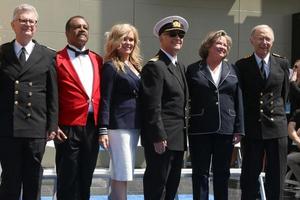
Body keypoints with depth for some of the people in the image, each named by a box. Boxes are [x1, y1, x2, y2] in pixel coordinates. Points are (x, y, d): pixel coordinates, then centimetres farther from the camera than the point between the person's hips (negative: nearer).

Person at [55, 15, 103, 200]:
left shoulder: (97, 60, 14)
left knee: (86, 180, 12)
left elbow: (100, 94, 14)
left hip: (93, 127, 5)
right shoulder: (57, 59, -3)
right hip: (69, 128, -5)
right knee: (67, 181, 2)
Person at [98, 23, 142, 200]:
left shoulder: (136, 65, 15)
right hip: (118, 125, -7)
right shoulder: (110, 66, -6)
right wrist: (103, 130, -15)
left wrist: (141, 125, 10)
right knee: (121, 174, -6)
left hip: (134, 126, 7)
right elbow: (105, 100, -10)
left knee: (125, 174, 10)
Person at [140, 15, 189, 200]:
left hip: (178, 138, 9)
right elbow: (153, 107, -17)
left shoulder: (181, 67, 17)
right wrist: (159, 137, -20)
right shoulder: (155, 66, -11)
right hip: (161, 138, -9)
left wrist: (184, 135, 16)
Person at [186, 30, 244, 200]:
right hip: (200, 130, -2)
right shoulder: (194, 70, 1)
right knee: (201, 173, 4)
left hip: (226, 129, 2)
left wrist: (239, 129, 0)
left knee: (222, 173, 10)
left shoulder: (232, 70, 9)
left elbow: (239, 101, 6)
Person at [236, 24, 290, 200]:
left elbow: (285, 93, 13)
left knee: (277, 175, 8)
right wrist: (241, 124, 3)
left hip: (277, 126, 2)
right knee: (250, 175, 6)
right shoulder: (242, 65, -1)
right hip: (252, 127, -1)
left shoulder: (283, 64, 3)